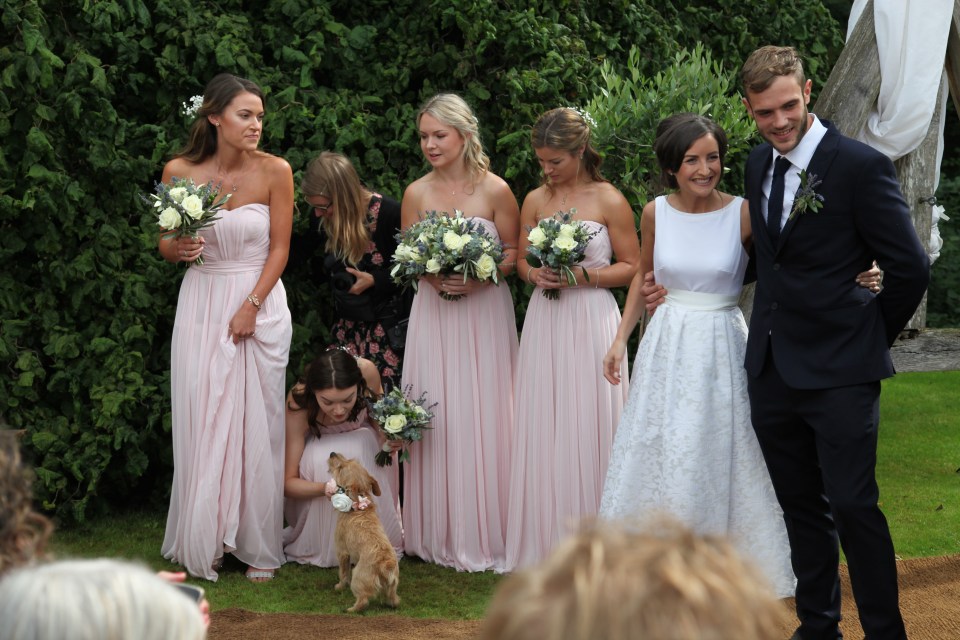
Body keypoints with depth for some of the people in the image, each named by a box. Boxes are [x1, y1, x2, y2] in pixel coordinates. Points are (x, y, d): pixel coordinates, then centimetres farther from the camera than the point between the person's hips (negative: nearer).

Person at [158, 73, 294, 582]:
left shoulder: (274, 171, -7)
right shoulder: (180, 172, -4)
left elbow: (279, 248, -2)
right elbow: (165, 244, 8)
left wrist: (251, 307, -10)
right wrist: (178, 248, -15)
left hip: (260, 305, -1)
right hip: (202, 306, 1)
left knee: (256, 425, -1)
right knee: (201, 423, 0)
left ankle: (258, 545, 9)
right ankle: (203, 545, 11)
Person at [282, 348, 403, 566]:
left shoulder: (367, 371, -33)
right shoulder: (298, 405, -37)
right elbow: (288, 482, -33)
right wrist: (325, 487, -53)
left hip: (360, 438, 3)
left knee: (366, 445, -32)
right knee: (322, 458, -36)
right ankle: (324, 548, -15)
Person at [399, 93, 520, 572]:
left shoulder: (494, 190, -5)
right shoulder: (416, 193, 4)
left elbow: (514, 254, 1)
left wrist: (479, 278, -16)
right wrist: (432, 277, -10)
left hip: (484, 312, -2)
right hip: (433, 315, 3)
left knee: (483, 419, -2)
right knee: (436, 420, 3)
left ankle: (486, 533, 8)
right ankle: (440, 533, 12)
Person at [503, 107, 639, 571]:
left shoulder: (609, 201, -4)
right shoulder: (535, 201, 7)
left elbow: (632, 267, -1)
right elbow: (520, 259, 16)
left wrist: (583, 276, -14)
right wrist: (534, 274, -6)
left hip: (591, 320, -4)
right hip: (544, 322, 4)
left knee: (587, 426, -2)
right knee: (543, 429, 3)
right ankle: (545, 541, 11)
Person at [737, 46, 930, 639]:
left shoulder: (862, 165, -14)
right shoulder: (760, 163, 7)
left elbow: (910, 268, -12)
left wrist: (870, 338, -1)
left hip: (838, 371, -6)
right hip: (773, 367, 7)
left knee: (853, 506, -7)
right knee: (802, 507, 14)